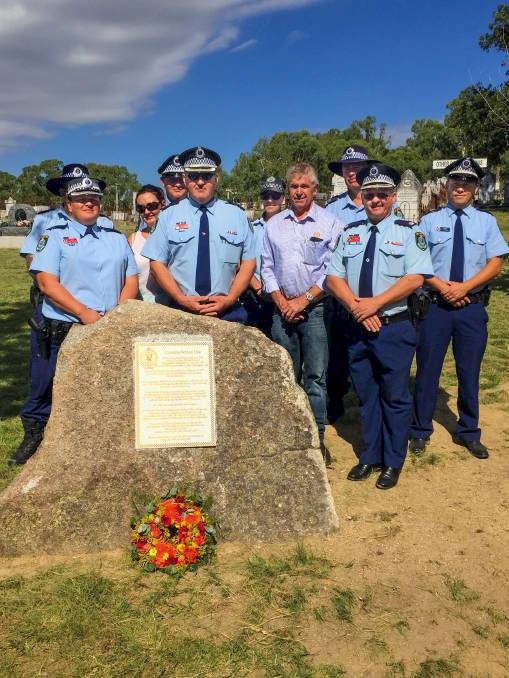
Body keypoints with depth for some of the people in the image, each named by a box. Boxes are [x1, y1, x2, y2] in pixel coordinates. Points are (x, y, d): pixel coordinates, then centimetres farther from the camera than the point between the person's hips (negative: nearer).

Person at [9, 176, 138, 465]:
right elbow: (47, 283, -8)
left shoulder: (117, 238, 15)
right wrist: (84, 313, -18)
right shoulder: (55, 236, 3)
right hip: (64, 332, -3)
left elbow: (132, 280, 11)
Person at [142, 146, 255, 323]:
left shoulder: (236, 214, 5)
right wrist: (182, 300, -12)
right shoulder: (169, 215, 3)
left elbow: (248, 262, 4)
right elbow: (157, 263, 0)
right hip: (181, 312, 0)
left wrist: (230, 299, -10)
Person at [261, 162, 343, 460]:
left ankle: (317, 438, 6)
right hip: (282, 309, 4)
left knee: (316, 376, -3)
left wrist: (303, 300, -11)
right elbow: (267, 267, 10)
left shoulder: (330, 223, 0)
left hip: (315, 309, -3)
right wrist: (281, 302, -2)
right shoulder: (274, 224, 11)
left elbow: (331, 270, -6)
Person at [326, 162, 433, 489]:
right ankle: (370, 456, 29)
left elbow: (415, 278, -13)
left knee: (395, 397, 5)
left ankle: (393, 462, 21)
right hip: (357, 329, 4)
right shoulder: (350, 232, 9)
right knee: (366, 395, 14)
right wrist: (357, 307, -12)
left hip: (395, 327, -4)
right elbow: (334, 277, 3)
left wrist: (374, 304, -18)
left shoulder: (409, 232, -2)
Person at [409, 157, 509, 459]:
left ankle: (469, 433, 27)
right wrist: (443, 286, -15)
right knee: (427, 369, 5)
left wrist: (464, 287, -14)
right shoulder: (430, 221, 3)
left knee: (470, 372, 11)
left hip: (472, 307, 1)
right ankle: (420, 431, 21)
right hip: (435, 305, -1)